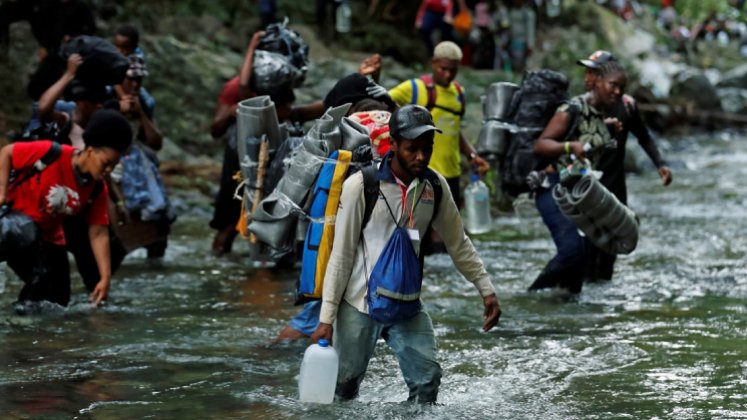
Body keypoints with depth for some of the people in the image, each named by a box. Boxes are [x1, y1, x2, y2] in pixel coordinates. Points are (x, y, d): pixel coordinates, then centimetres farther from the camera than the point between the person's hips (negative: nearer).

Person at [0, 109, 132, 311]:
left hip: (49, 237, 6)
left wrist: (105, 277, -15)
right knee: (40, 277, -29)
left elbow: (98, 233, -8)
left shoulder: (97, 189, -10)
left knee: (59, 300, 3)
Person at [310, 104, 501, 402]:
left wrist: (486, 290, 9)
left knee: (427, 381, -8)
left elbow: (458, 243, 12)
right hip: (359, 303, -4)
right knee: (343, 387, 3)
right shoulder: (361, 186, -14)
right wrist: (327, 317, -11)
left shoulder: (435, 186, -1)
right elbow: (341, 254, -11)